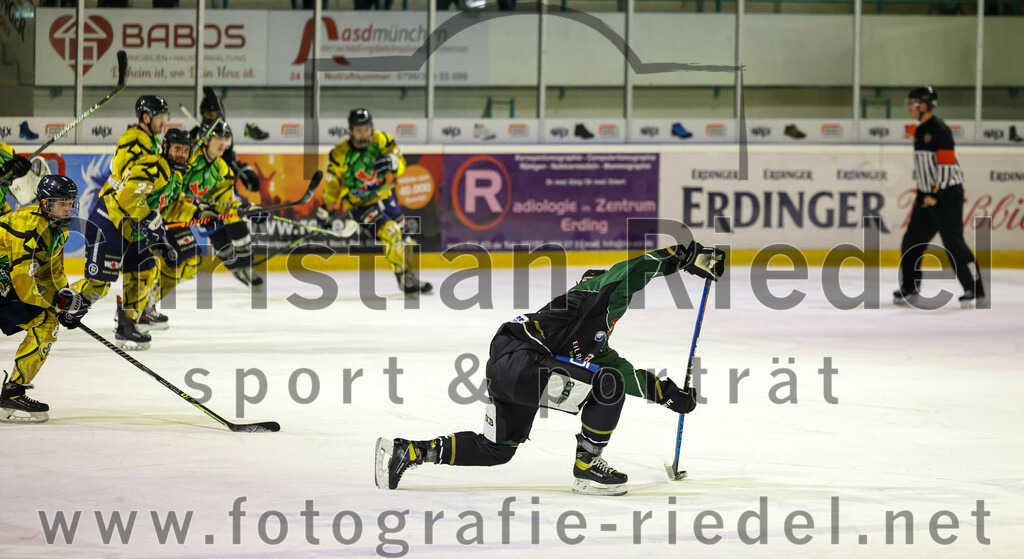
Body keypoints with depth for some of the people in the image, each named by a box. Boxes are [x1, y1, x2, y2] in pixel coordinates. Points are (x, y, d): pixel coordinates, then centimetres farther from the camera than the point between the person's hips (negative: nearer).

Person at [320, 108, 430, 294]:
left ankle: (409, 276, 33)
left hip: (385, 197, 5)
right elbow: (333, 184, -8)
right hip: (360, 204, -5)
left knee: (403, 237, 12)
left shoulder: (382, 141, -9)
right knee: (390, 231, -23)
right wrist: (327, 211, -5)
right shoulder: (340, 155, -17)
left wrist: (393, 162, -33)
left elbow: (401, 165, -10)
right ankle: (405, 280, -15)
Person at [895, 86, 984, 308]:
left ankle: (975, 288, -6)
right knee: (912, 241, 8)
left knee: (953, 242, -11)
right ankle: (908, 289, 16)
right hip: (928, 196, 9)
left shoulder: (939, 129, -15)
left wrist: (935, 195, -22)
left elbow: (947, 165, -21)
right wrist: (921, 195, 21)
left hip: (947, 195, -9)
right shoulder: (920, 131, 15)